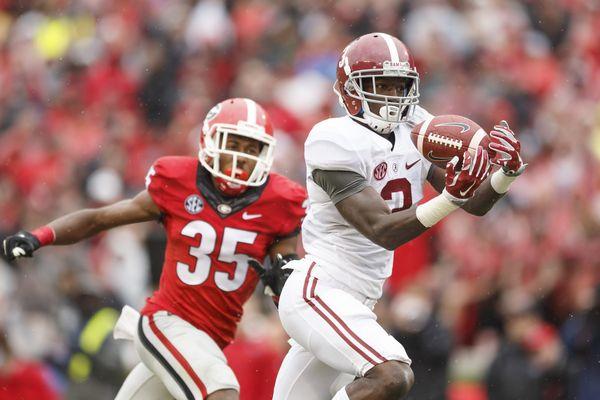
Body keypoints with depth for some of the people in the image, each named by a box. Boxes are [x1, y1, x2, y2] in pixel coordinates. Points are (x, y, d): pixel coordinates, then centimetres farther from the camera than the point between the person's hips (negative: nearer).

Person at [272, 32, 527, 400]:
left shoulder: (415, 133, 6)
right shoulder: (339, 143, -16)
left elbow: (476, 204, 6)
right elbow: (383, 231, -23)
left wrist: (507, 172, -14)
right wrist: (451, 198, -34)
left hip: (356, 302, 9)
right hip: (319, 290, -9)